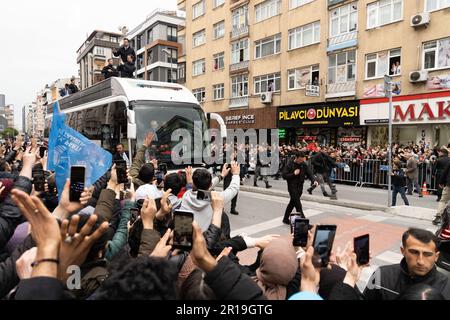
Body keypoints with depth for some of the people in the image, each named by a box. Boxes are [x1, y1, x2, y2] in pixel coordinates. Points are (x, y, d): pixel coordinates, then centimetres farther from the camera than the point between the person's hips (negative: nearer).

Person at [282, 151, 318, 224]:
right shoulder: (289, 165, -12)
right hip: (292, 186, -6)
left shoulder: (303, 164, 2)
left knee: (292, 203, 14)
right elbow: (284, 176, -12)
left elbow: (309, 173, 2)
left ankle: (285, 219, 27)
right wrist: (294, 174, -22)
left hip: (300, 187, 6)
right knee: (297, 203, -9)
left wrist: (313, 181, -16)